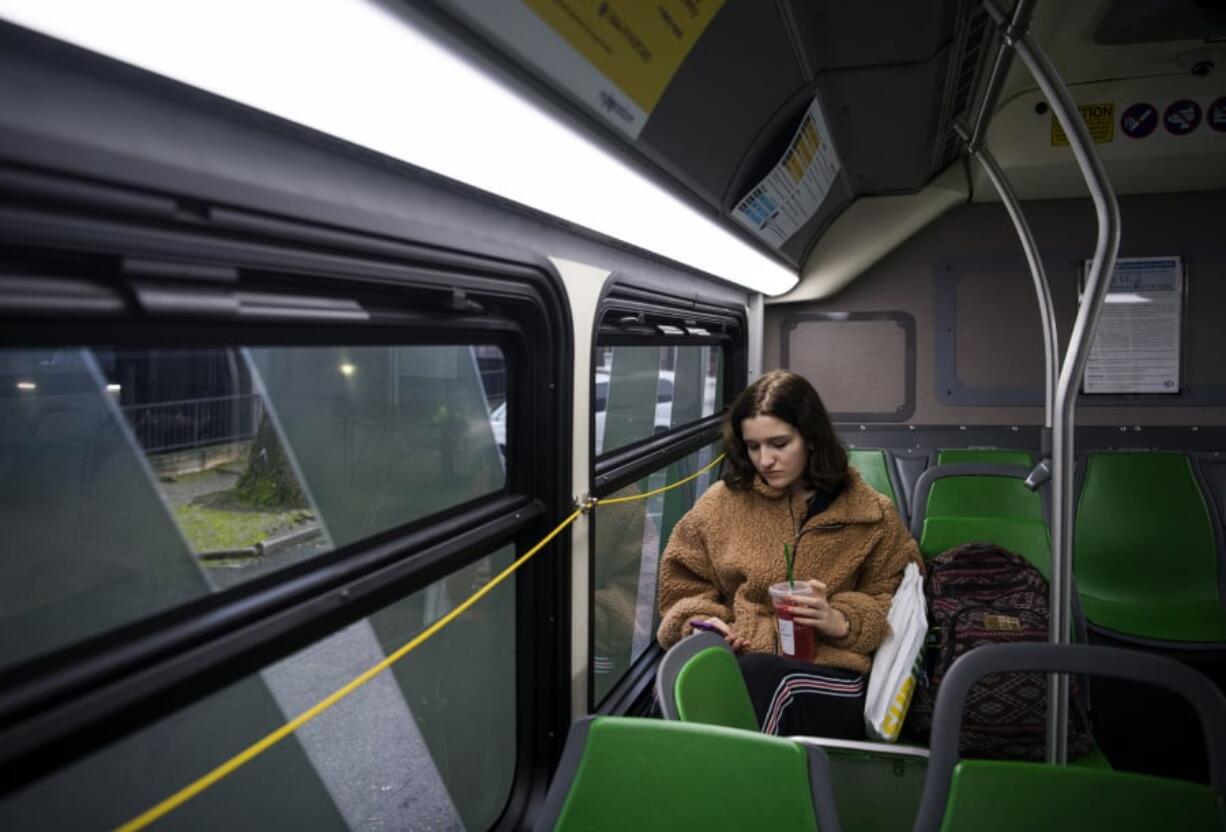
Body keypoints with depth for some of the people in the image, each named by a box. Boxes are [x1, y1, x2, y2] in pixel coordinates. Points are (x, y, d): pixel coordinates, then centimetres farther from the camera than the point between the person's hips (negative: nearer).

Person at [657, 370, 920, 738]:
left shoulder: (872, 515, 12)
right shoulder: (721, 502, 15)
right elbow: (683, 586, 22)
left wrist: (840, 621, -4)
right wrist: (700, 622, 0)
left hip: (827, 672, -1)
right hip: (735, 660, 2)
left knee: (759, 673, -38)